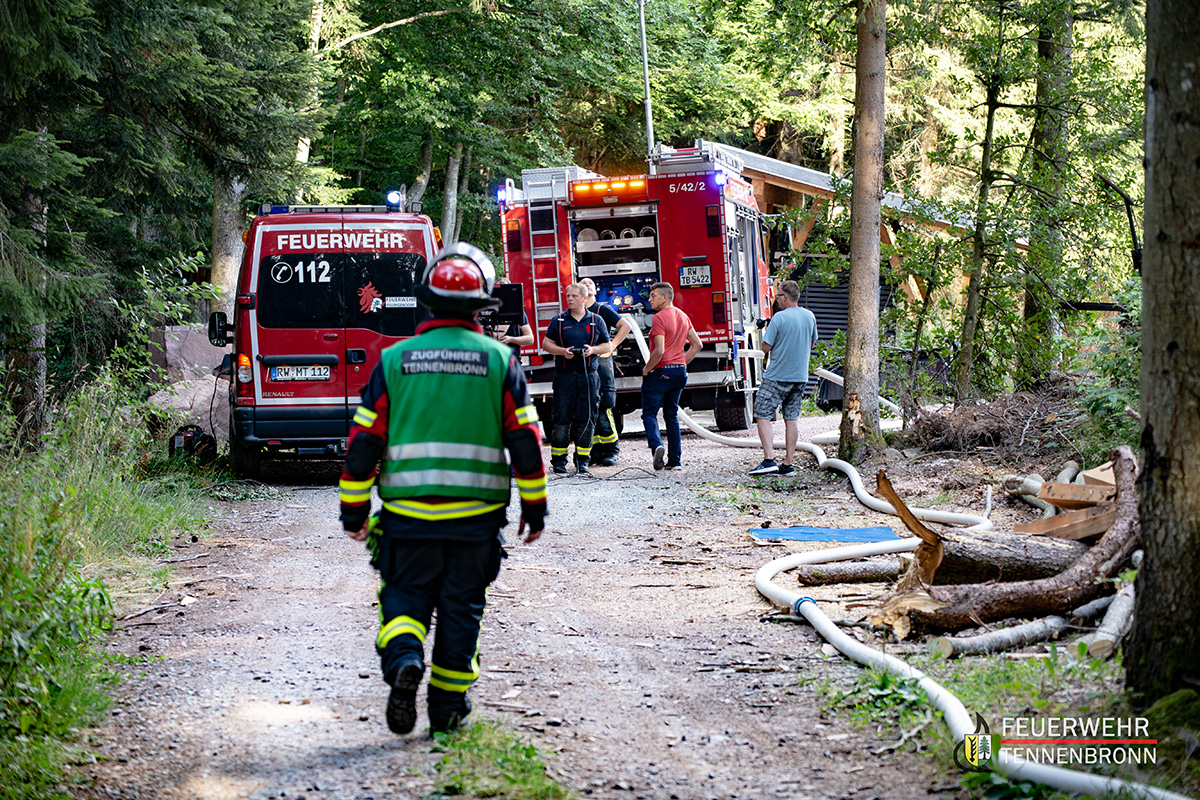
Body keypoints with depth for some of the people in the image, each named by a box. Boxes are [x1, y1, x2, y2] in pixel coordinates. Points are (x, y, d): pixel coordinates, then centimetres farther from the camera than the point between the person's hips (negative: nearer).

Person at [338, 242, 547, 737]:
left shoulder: (394, 360, 2)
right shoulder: (500, 360, 1)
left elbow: (364, 441, 2)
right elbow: (525, 442, 1)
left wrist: (353, 510, 10)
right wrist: (535, 506, 10)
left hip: (408, 512, 0)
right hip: (477, 517, 0)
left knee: (406, 598, 11)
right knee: (461, 608, 11)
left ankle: (403, 659, -19)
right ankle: (448, 709, 15)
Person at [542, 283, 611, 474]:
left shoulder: (596, 321, 9)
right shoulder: (559, 321, 7)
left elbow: (606, 345, 13)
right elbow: (546, 343, 7)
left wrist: (593, 349, -8)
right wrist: (562, 351, -11)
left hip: (589, 375, 1)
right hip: (565, 375, -1)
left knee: (586, 419, 0)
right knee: (562, 417, -2)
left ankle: (583, 461, 7)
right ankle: (558, 461, 3)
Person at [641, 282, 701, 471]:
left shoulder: (659, 318, -14)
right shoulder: (683, 317, 12)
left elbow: (659, 351, -22)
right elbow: (697, 344, 16)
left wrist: (647, 369, -9)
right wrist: (682, 363, 16)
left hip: (660, 372, -7)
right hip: (679, 372, 7)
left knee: (649, 413, 0)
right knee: (672, 416, 13)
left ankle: (656, 445, -24)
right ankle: (675, 460, 10)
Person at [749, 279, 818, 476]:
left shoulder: (779, 318, -15)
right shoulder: (810, 316, 6)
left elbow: (766, 347, -12)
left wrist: (765, 332, 7)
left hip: (777, 377, -7)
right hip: (800, 376, 7)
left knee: (762, 416, -2)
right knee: (791, 419, 10)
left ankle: (769, 460, -14)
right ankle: (788, 465, 9)